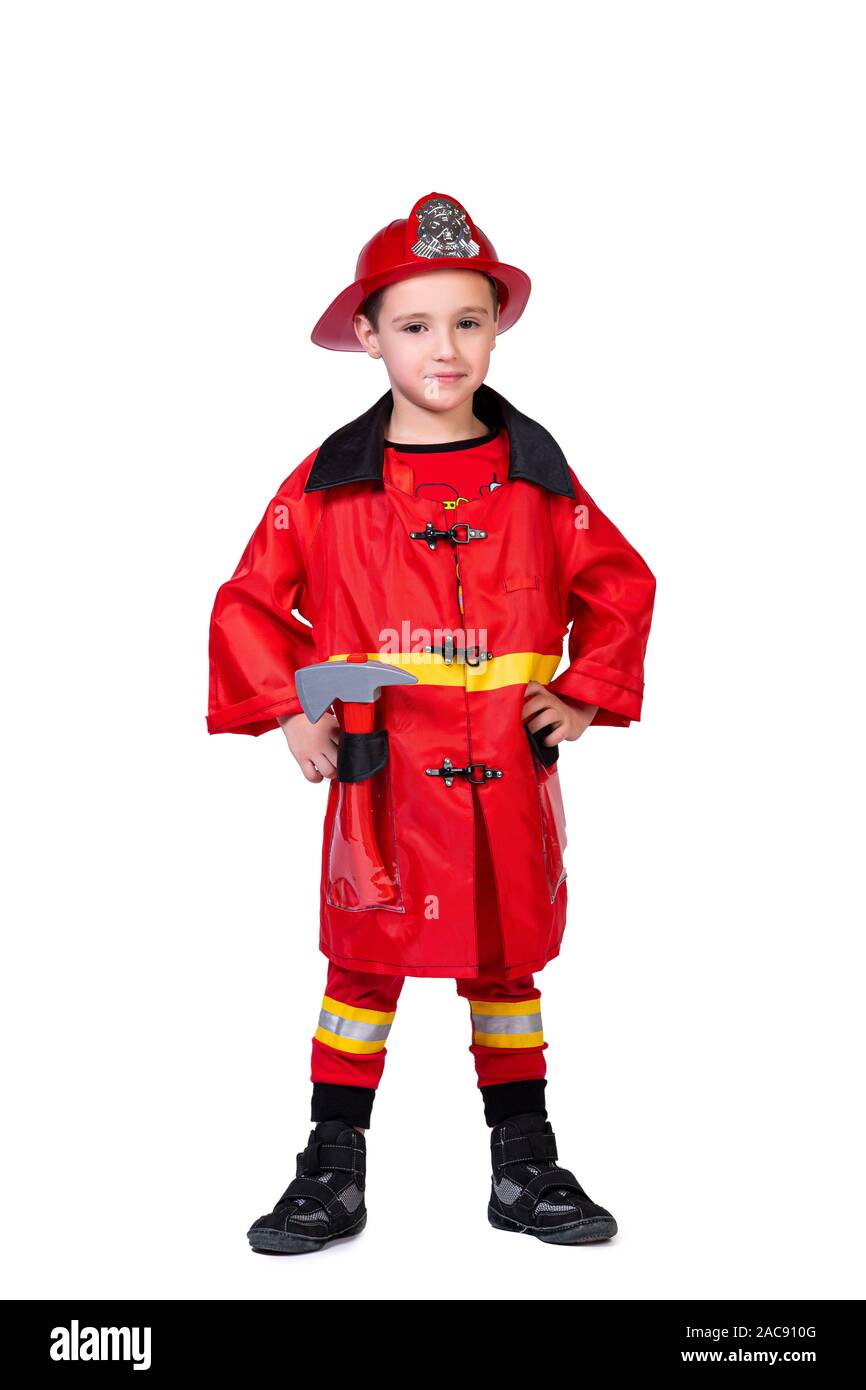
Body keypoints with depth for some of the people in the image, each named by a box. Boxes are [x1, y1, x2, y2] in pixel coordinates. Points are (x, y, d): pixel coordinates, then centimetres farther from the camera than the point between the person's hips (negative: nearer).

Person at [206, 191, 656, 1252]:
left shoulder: (537, 477, 3)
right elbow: (249, 601, 6)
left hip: (509, 773, 2)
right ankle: (331, 1174, 20)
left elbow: (620, 585, 14)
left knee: (506, 966, 14)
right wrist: (288, 713, -1)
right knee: (364, 965, 6)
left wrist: (586, 695, 5)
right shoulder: (329, 483, -1)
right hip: (379, 775, -1)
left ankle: (525, 1166, 27)